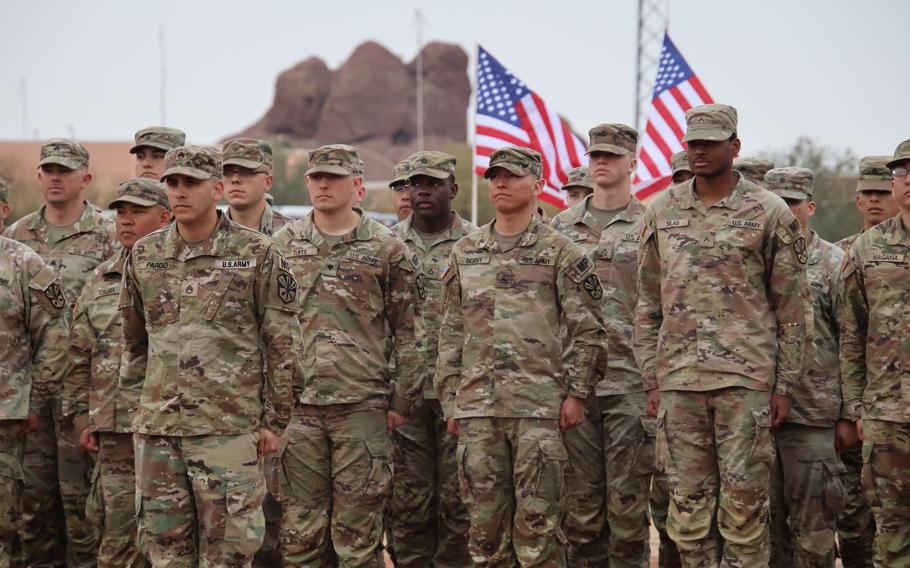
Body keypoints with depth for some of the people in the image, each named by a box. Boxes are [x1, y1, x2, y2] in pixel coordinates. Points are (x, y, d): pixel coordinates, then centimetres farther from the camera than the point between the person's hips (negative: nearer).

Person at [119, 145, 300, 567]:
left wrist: (274, 420, -2)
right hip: (156, 430, 4)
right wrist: (136, 403, 16)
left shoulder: (256, 254, -3)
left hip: (229, 429, -4)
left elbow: (282, 343, -1)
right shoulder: (144, 255, 9)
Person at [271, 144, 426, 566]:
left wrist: (402, 402, 0)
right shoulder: (282, 246, 9)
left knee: (358, 532, 2)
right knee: (299, 531, 5)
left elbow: (409, 332, 3)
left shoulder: (387, 249, 2)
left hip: (362, 407, -2)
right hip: (297, 406, 2)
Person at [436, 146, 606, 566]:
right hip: (477, 406, 4)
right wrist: (451, 400, 10)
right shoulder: (465, 252, 13)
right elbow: (451, 331, 15)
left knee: (537, 520, -2)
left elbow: (587, 329, 0)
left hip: (539, 404, -4)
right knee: (485, 520, 7)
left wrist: (576, 393, -6)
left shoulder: (559, 252, 1)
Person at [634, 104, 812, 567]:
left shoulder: (769, 213, 1)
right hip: (678, 380, 3)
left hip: (746, 378, -3)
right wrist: (652, 380, 9)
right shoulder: (661, 212, 10)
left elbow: (792, 307, 2)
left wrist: (784, 385, -2)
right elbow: (647, 304, 13)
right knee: (687, 503, 6)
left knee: (744, 503, -1)